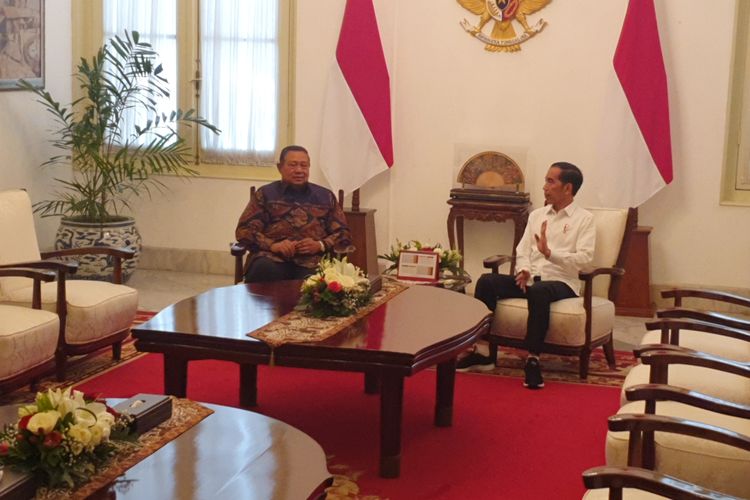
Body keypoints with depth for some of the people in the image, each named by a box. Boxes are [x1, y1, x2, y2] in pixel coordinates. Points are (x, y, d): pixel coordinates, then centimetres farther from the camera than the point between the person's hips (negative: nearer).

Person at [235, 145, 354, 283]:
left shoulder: (325, 196, 23)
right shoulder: (265, 194, 17)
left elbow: (343, 233, 18)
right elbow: (244, 230, 9)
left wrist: (321, 245, -4)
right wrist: (272, 245, -10)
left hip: (312, 261, 0)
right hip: (273, 258, 1)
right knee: (263, 269, -36)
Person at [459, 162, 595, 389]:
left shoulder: (584, 219, 1)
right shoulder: (536, 215, 18)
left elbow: (584, 258, -11)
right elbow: (522, 249, 13)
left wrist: (549, 253, -25)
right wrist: (523, 270, -9)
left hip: (561, 283, -5)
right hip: (530, 278, 5)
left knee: (538, 292, -40)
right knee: (486, 281, -19)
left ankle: (533, 360, -34)